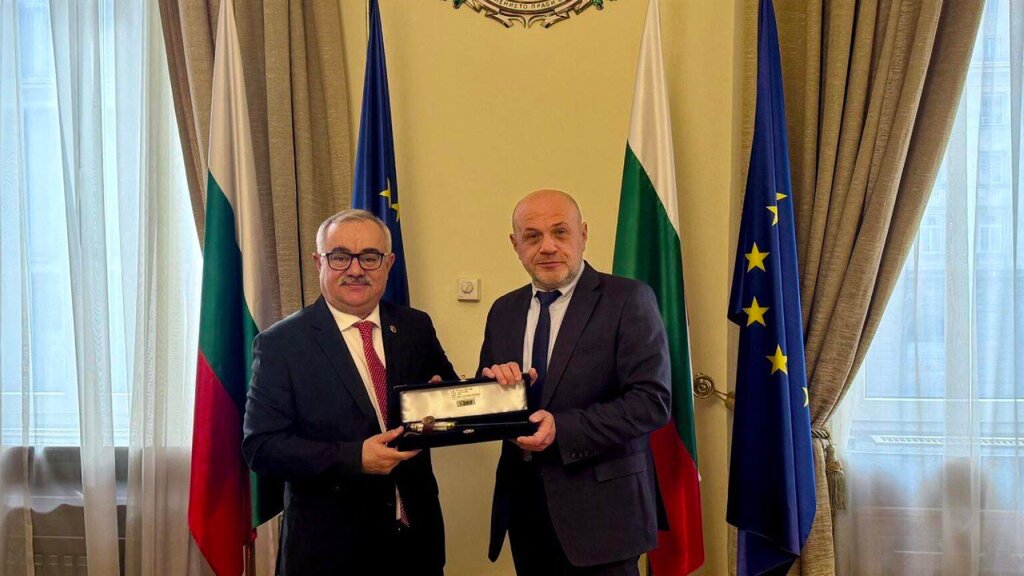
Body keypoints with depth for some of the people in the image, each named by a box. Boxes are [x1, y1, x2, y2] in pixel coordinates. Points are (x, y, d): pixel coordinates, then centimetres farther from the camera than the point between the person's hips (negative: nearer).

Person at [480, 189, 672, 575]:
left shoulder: (628, 300, -8)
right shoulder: (503, 311, 9)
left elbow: (652, 400, -16)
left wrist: (562, 429, -24)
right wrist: (494, 383, -11)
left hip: (599, 508, -5)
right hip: (522, 504, 5)